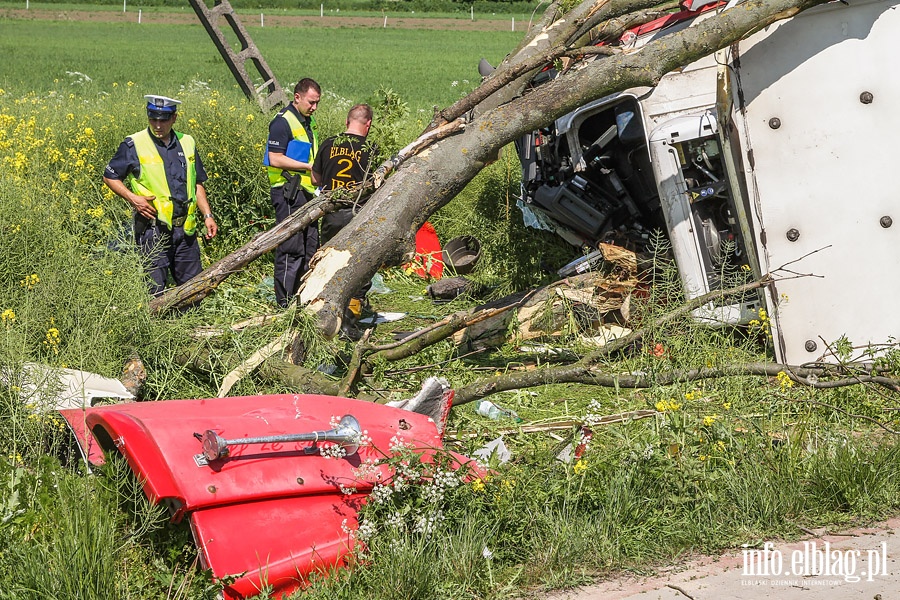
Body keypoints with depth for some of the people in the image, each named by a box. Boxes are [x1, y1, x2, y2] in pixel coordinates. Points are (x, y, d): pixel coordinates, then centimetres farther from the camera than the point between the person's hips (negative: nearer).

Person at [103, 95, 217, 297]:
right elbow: (110, 177, 5)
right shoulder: (134, 145, -2)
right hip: (153, 228, -4)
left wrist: (207, 215, 10)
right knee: (154, 288, -6)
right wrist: (132, 198, -10)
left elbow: (198, 184, 20)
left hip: (185, 228, 4)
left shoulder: (187, 143, 12)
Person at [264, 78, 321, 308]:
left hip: (306, 192, 10)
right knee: (291, 248, -9)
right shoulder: (283, 122, -11)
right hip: (289, 192, -10)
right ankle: (285, 302, -6)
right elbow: (275, 159, -18)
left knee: (310, 247, 11)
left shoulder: (307, 121, 19)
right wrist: (309, 167, -16)